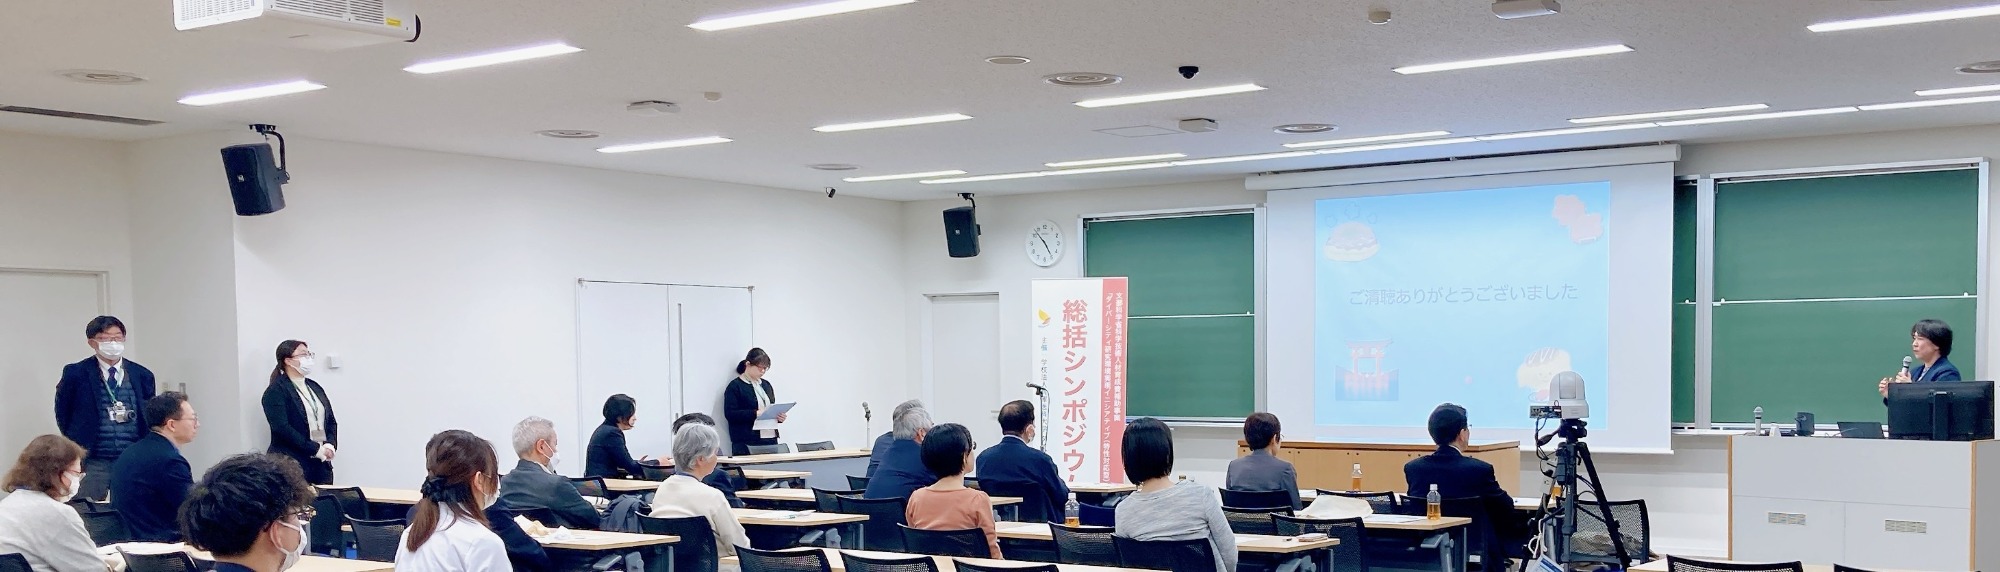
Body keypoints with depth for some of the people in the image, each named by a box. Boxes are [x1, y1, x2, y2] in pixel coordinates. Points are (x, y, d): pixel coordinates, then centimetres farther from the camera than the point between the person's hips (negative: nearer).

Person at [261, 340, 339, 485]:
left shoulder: (315, 387, 17)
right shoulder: (275, 391, -4)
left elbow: (331, 421, 17)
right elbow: (282, 428, -14)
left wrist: (330, 445, -3)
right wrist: (316, 449, -17)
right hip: (293, 465, -6)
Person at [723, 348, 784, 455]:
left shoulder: (766, 385, 18)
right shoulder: (735, 386, -3)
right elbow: (730, 413, -12)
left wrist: (779, 417, 2)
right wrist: (755, 414, -21)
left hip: (771, 439, 6)